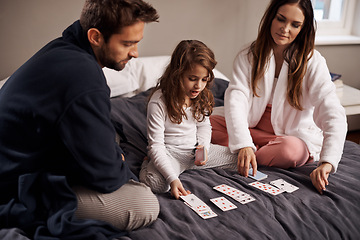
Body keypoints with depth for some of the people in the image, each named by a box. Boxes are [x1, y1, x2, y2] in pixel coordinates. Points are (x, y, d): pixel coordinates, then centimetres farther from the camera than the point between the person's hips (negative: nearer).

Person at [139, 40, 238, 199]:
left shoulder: (202, 97, -3)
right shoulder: (158, 102, -23)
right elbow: (156, 146, -24)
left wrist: (203, 147, -9)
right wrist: (172, 178, -35)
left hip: (195, 150, 7)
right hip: (169, 153, -6)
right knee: (156, 182, -37)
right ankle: (148, 164, 1)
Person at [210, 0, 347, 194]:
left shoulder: (313, 62, -10)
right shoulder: (248, 56, -3)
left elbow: (333, 115, -20)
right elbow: (236, 98, -18)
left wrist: (327, 162, -37)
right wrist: (244, 145, -35)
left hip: (294, 136, -2)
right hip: (253, 130, 2)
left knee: (291, 150, -37)